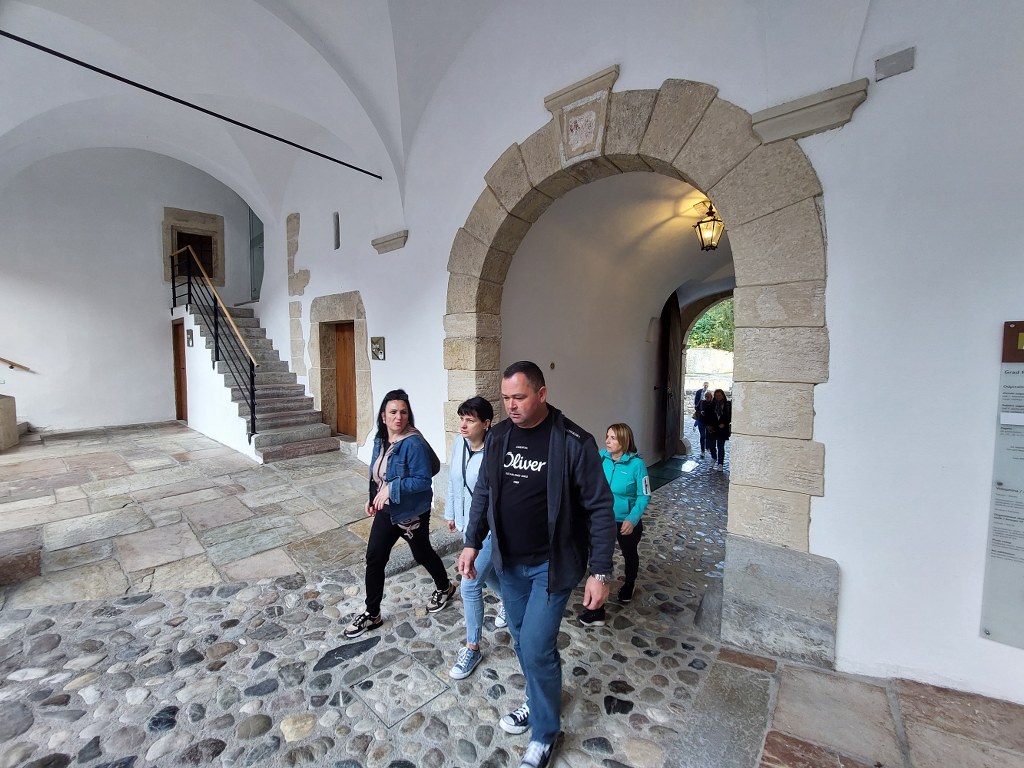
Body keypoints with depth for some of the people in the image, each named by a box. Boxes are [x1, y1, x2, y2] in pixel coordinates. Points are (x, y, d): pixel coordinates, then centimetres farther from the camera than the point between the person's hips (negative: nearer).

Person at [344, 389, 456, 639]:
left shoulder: (414, 443, -25)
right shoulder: (380, 439, 0)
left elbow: (423, 480, -27)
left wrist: (392, 488, -30)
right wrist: (373, 498, 3)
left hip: (412, 514, -6)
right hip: (385, 511, 6)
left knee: (422, 554, 15)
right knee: (374, 559, 9)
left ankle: (445, 587, 45)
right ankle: (372, 614, 28)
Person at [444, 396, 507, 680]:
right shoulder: (458, 443, -7)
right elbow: (453, 481, 7)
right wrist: (451, 513, 15)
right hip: (467, 523, 7)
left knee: (470, 586, -3)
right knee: (486, 572, 26)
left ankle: (472, 648, 20)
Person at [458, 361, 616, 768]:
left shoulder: (574, 442, -20)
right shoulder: (498, 436, -4)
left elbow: (600, 509, -15)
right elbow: (483, 492, 7)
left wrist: (600, 571, -16)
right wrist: (472, 543, 4)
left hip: (551, 565, -5)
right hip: (508, 562, 5)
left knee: (536, 648, 0)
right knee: (522, 641, 20)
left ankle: (544, 733, 29)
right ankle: (537, 700, 48)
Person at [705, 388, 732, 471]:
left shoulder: (728, 405, -2)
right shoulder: (710, 405, 1)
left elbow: (730, 417, 1)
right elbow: (706, 416, 4)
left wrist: (724, 424, -11)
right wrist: (707, 425, -5)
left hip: (722, 429, -2)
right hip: (712, 429, 2)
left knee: (721, 447, 0)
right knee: (712, 445, 11)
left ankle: (720, 464, 8)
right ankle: (714, 458, 38)